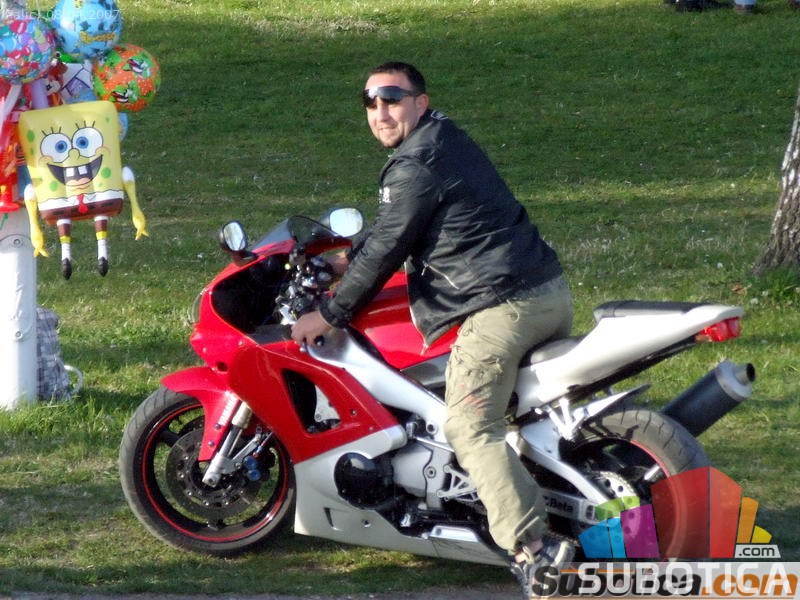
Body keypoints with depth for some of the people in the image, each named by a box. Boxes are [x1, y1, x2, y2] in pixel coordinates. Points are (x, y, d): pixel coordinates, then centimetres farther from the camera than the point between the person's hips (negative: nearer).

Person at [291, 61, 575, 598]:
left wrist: (328, 314, 1)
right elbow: (395, 229, 32)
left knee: (472, 428, -12)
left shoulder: (416, 165, -10)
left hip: (503, 306, -10)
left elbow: (385, 249, -8)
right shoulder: (446, 140, 21)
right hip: (552, 290, 10)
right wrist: (350, 260, 35)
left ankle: (531, 547, -22)